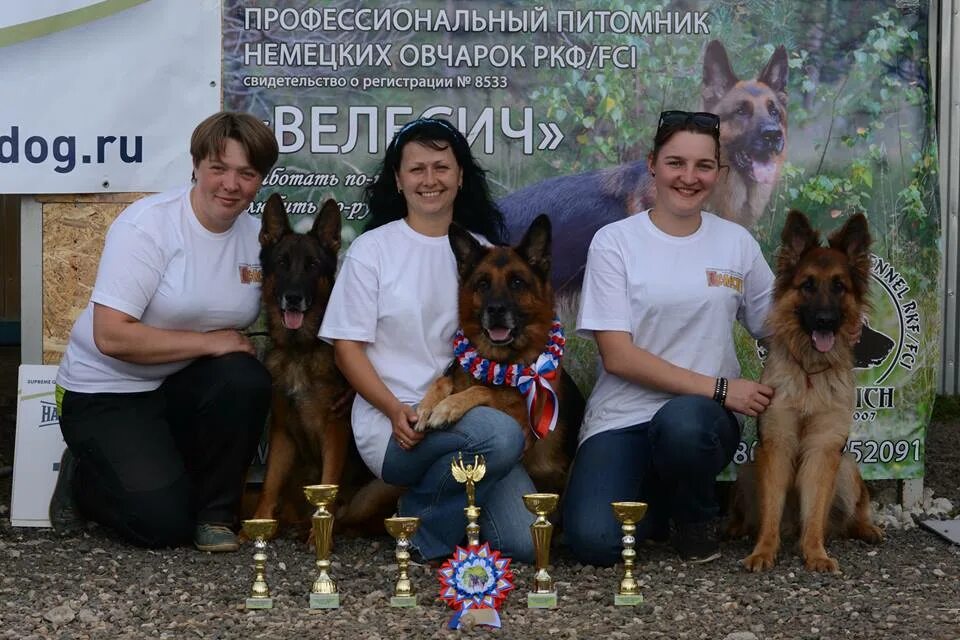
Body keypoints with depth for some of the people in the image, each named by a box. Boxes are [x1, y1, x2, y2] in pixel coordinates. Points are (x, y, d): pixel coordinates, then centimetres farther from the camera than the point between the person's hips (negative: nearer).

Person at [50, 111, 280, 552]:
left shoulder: (257, 236, -1)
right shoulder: (147, 226, -18)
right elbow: (112, 337, -24)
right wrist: (208, 341, -22)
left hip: (181, 385, 5)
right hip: (107, 392, -5)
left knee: (246, 380, -28)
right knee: (163, 523, -20)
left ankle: (214, 513, -5)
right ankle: (82, 480, 13)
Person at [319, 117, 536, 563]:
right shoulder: (372, 249, 4)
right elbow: (347, 346, 1)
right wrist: (396, 410, -15)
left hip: (468, 418, 4)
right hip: (394, 425, -4)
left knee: (526, 541, -18)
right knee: (500, 436, -34)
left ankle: (433, 503, 11)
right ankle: (425, 527, -7)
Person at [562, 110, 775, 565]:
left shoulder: (736, 242, 7)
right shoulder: (615, 242, -1)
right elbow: (618, 356, -8)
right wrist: (717, 387, -15)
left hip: (703, 415, 1)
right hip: (622, 417, -1)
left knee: (681, 423, -38)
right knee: (594, 541, -27)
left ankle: (697, 518, -3)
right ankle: (657, 500, 10)